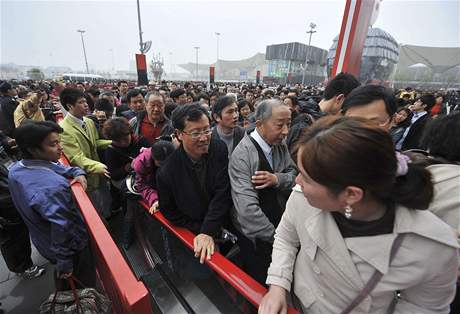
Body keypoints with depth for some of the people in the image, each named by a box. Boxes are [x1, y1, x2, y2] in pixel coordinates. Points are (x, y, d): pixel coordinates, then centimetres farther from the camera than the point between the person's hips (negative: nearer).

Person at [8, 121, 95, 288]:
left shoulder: (15, 168, -10)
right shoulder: (54, 187, -40)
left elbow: (61, 168, 3)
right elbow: (61, 230, -34)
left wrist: (79, 173, -19)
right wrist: (65, 263, -19)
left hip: (43, 242, 9)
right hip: (72, 247, -8)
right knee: (84, 285, 20)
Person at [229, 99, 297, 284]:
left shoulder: (280, 145, -4)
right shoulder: (242, 154, -26)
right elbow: (247, 208, -30)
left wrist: (276, 179, -24)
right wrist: (275, 236, -20)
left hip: (280, 225, 6)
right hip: (255, 235, -6)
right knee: (258, 283, 16)